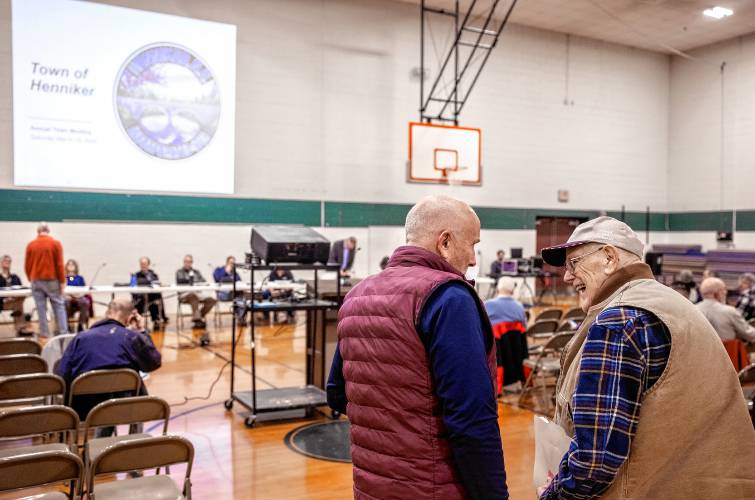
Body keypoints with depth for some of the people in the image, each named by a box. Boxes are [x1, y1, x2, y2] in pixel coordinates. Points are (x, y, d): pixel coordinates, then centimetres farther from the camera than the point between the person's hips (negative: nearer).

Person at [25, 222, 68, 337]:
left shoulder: (31, 245, 3)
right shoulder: (56, 243, -4)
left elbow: (27, 265, 6)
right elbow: (59, 264, -6)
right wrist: (62, 281, -2)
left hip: (36, 281, 2)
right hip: (52, 280, -2)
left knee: (41, 308, 5)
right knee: (59, 306, 3)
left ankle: (44, 334, 6)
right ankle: (64, 333, -2)